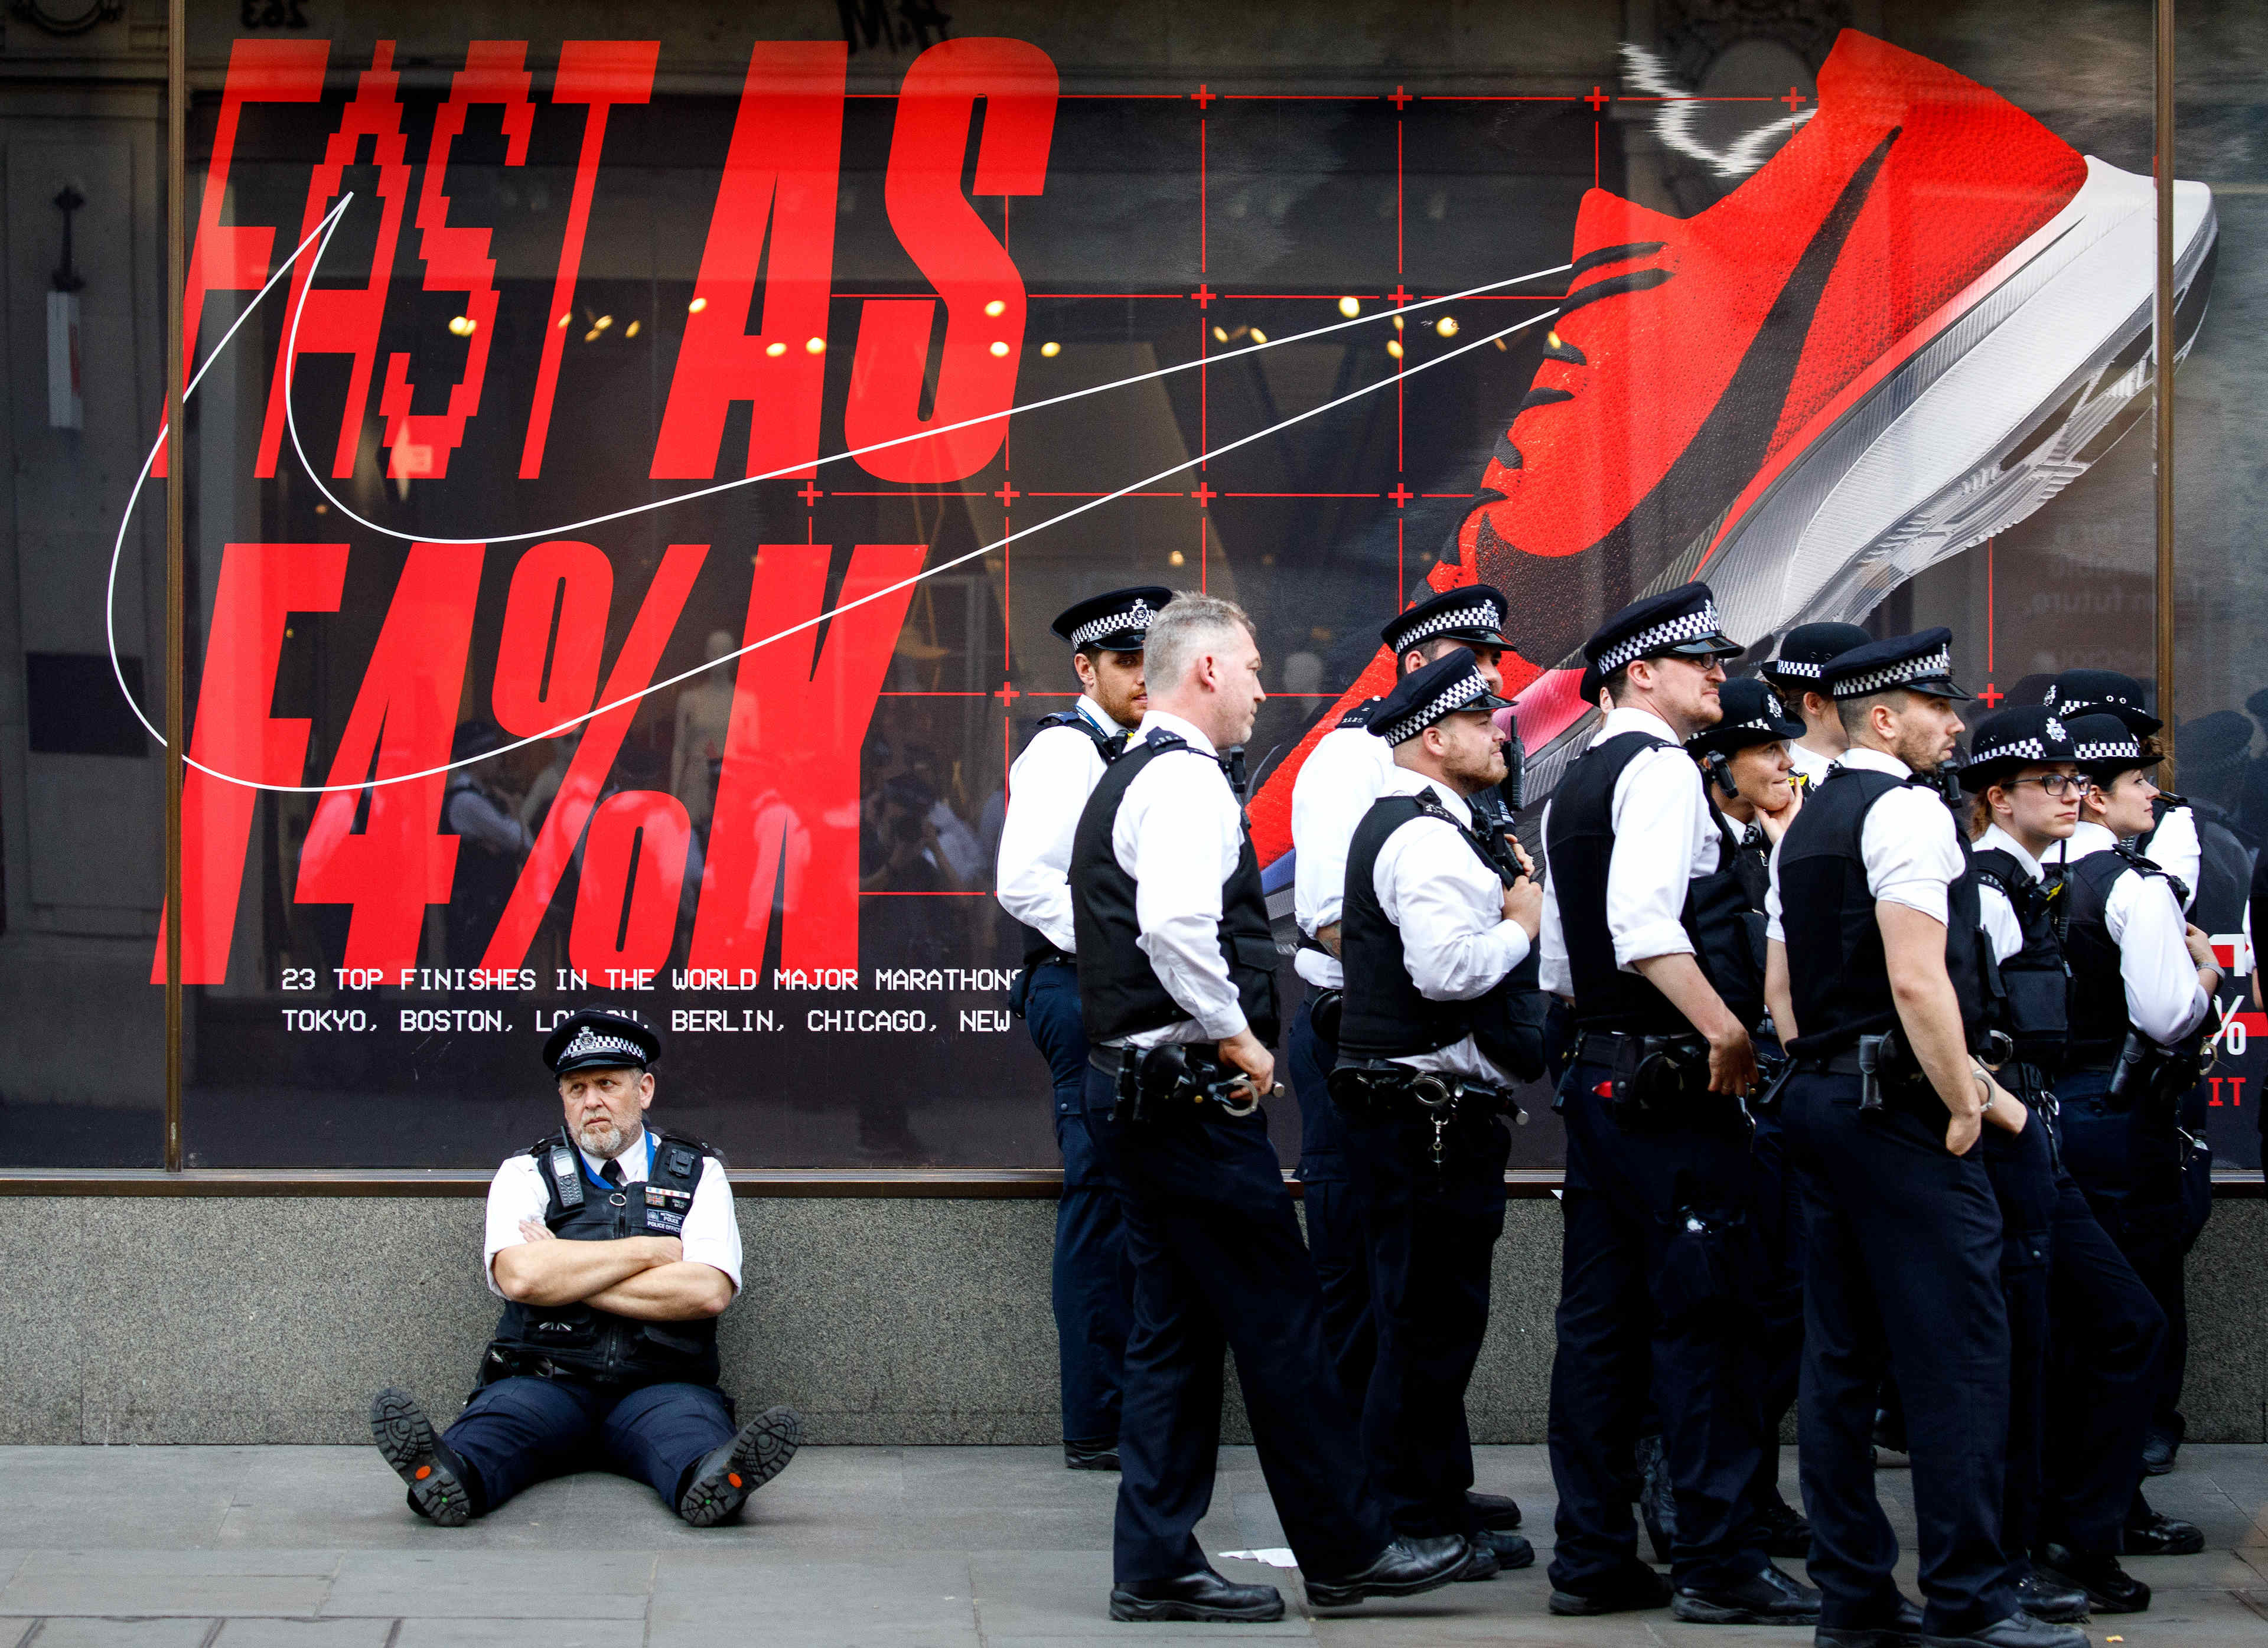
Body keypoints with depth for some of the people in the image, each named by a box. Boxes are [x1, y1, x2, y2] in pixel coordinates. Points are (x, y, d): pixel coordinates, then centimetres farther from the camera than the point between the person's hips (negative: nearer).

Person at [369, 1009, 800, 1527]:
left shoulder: (697, 1173, 15)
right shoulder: (527, 1174, 13)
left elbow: (708, 1291, -3)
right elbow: (521, 1276, -8)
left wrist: (570, 1277, -3)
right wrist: (648, 1251, -3)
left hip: (658, 1385, 0)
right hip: (546, 1382, 0)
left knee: (689, 1422, -34)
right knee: (503, 1412, -33)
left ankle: (712, 1479, -67)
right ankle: (449, 1474, -64)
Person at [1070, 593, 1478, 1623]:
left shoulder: (1125, 783, 19)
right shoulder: (1185, 779, -13)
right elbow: (1175, 926, -28)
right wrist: (1235, 1035, -17)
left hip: (1132, 1087, 10)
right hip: (1192, 1097, -10)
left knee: (1176, 1329, 11)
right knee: (1279, 1318, -3)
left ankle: (1156, 1566, 11)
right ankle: (1347, 1550, 4)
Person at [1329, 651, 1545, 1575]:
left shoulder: (1399, 828, 18)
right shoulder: (1427, 838, -17)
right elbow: (1447, 968, -29)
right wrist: (1523, 921, -11)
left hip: (1418, 1108, 11)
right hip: (1432, 1109, -11)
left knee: (1432, 1315, 17)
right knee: (1431, 1317, -6)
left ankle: (1436, 1495, 26)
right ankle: (1417, 1523, -2)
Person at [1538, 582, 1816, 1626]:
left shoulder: (1572, 788, 18)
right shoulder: (1659, 770, -11)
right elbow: (1644, 923, -25)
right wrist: (1726, 1030, -23)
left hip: (1598, 1073, 9)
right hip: (1672, 1083, -9)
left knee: (1601, 1319, 9)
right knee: (1703, 1316, -6)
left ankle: (1592, 1558, 12)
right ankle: (1718, 1561, -4)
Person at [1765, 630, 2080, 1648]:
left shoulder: (1804, 827, 17)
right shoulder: (1907, 810, -12)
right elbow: (1917, 979, -21)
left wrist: (1824, 1086, 20)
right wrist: (1964, 1104, -13)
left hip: (1822, 1102, 10)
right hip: (1903, 1106, -10)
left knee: (1842, 1356, 9)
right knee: (1958, 1353, -7)